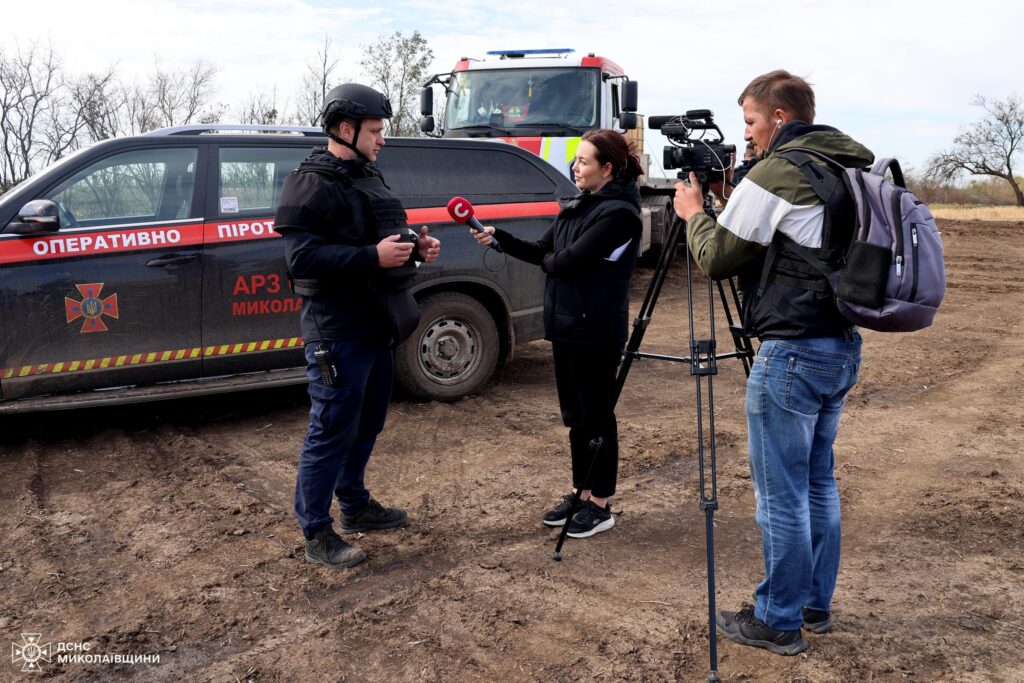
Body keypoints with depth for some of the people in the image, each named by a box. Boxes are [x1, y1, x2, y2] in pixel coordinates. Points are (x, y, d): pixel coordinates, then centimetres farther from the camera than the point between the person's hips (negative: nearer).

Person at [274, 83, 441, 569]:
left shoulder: (368, 177, 17)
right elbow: (301, 256, -23)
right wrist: (373, 257, -29)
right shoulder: (312, 184, -13)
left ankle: (355, 506, 36)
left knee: (368, 423, 19)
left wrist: (416, 247, 5)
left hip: (376, 325, 10)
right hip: (337, 332, -10)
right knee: (332, 432, -3)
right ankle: (316, 535, 9)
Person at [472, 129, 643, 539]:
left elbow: (568, 261, -20)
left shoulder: (618, 213, -15)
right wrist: (498, 238, 0)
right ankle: (581, 492, 28)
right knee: (574, 415, 15)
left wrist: (548, 261, 1)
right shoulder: (578, 205, 12)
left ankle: (600, 505, 14)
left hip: (595, 332, -8)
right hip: (566, 325, 9)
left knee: (596, 416, 2)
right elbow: (543, 252, 11)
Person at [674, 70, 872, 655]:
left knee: (782, 494, 1)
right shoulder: (850, 171, 13)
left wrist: (694, 213, 10)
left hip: (793, 353, -9)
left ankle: (779, 621, 12)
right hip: (842, 348, 9)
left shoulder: (774, 174, -13)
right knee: (818, 483, 18)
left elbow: (717, 258, -7)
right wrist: (733, 205, 16)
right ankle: (816, 605, 30)